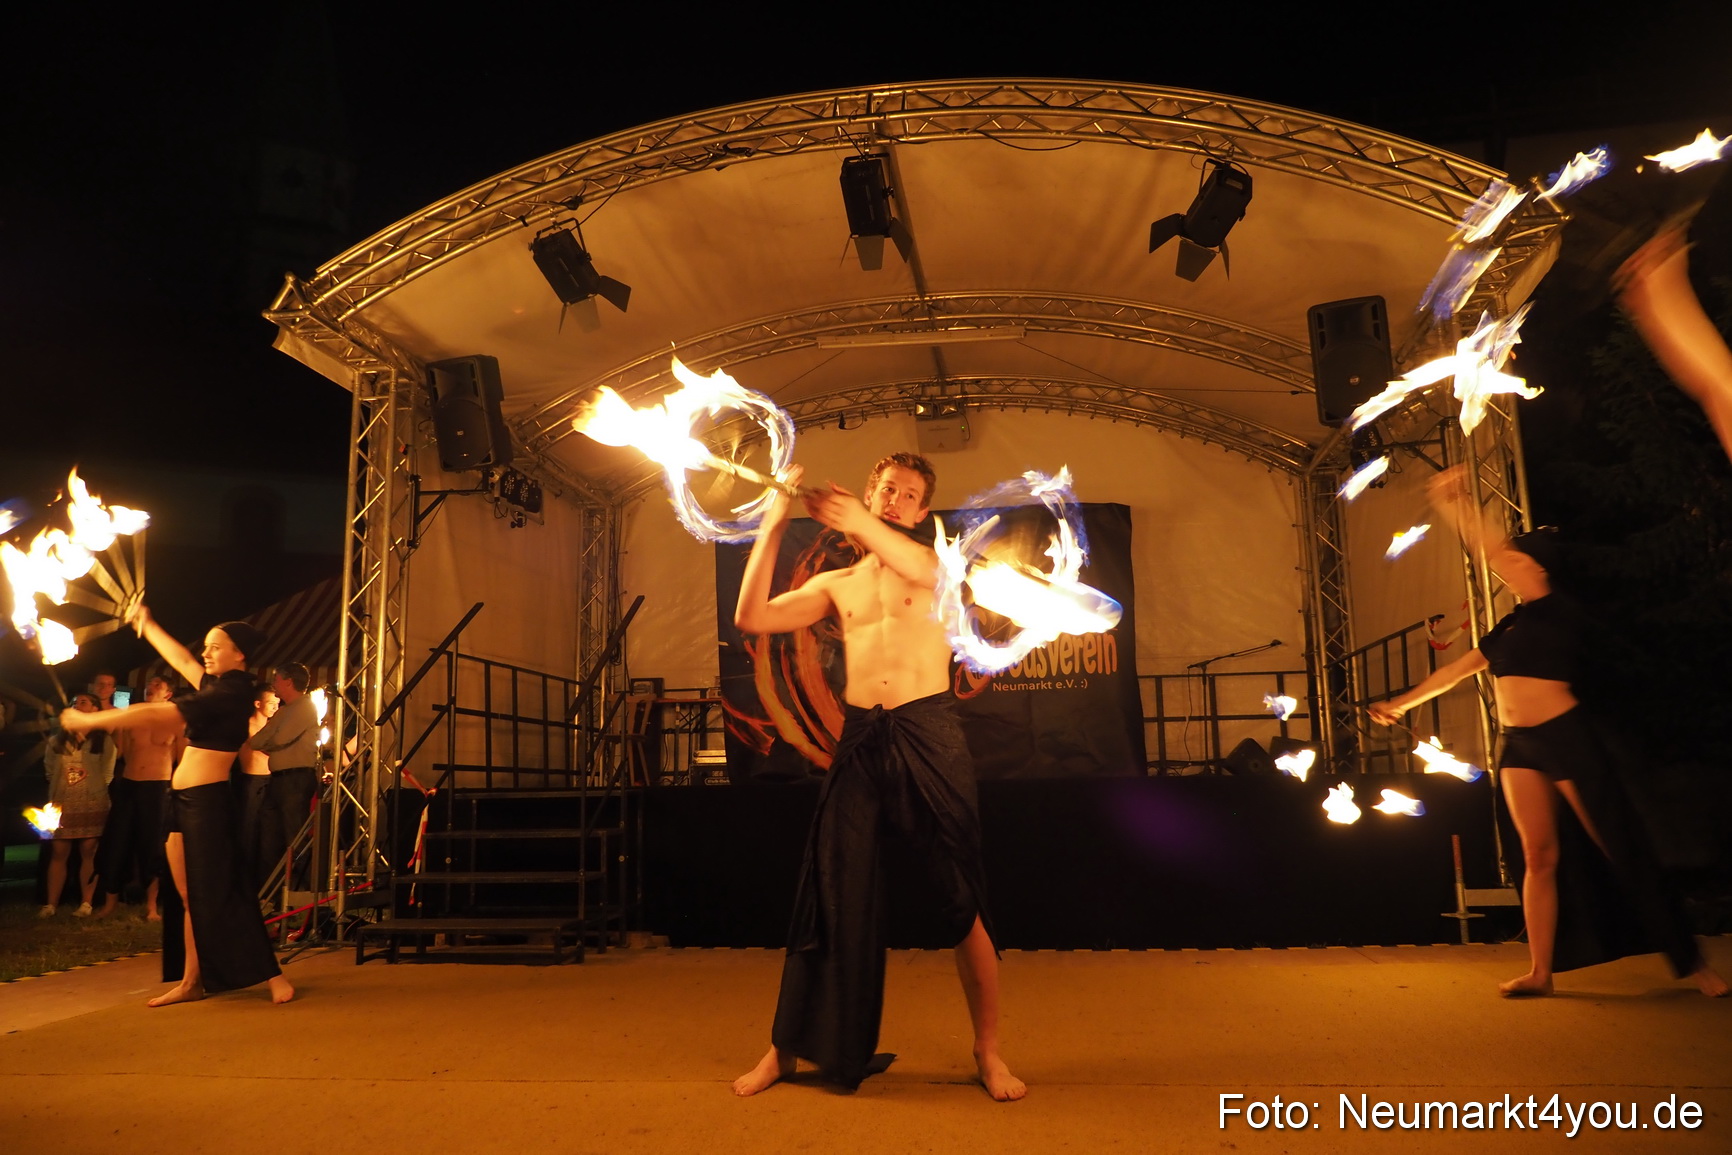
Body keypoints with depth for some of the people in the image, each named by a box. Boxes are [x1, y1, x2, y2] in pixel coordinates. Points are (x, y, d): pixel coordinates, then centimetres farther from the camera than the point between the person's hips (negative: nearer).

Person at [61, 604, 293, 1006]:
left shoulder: (231, 692, -16)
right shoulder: (220, 687, 11)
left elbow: (155, 713, -16)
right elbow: (182, 660, 29)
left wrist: (88, 720, -7)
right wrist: (147, 626, 37)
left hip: (206, 801, -9)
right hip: (182, 802, 9)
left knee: (217, 894, -7)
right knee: (191, 897, 9)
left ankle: (272, 976, -3)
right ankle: (190, 981, 14)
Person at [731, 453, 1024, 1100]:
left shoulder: (934, 562, 11)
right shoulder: (836, 585, 17)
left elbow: (926, 570, -16)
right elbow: (750, 618, 5)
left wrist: (858, 522, -27)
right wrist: (773, 525, -2)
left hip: (929, 733, -2)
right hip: (860, 740, 2)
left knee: (963, 896, 0)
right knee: (831, 894, 5)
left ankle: (988, 1051, 15)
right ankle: (786, 1048, 19)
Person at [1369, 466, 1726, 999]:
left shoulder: (1560, 611, -7)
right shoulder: (1510, 626, 15)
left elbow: (1493, 554, -17)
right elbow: (1457, 669, 22)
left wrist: (1456, 505, -15)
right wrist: (1403, 702, 25)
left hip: (1566, 736, -7)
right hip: (1517, 744, 7)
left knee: (1621, 849, 0)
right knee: (1538, 857, 5)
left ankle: (1691, 960, 13)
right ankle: (1539, 971, 6)